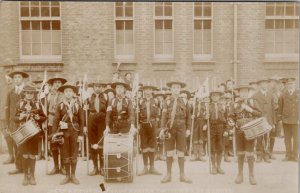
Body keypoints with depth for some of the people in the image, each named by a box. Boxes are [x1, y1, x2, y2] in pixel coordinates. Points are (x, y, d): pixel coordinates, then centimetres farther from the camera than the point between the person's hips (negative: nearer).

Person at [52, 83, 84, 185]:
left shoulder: (77, 105, 3)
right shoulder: (60, 106, 3)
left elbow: (81, 121, 3)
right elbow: (56, 120, 1)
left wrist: (81, 134, -2)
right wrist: (55, 133, -8)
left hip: (74, 132, 0)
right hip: (64, 132, 0)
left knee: (74, 154, 4)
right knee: (65, 155, 6)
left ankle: (73, 176, 14)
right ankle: (67, 176, 15)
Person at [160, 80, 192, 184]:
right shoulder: (167, 101, 6)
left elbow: (188, 116, 8)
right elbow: (164, 116, -1)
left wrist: (188, 129, 1)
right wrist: (162, 129, -9)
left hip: (181, 128, 0)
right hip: (169, 128, 0)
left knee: (181, 152, 2)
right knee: (169, 152, 2)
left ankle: (182, 175, 10)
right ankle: (168, 175, 10)